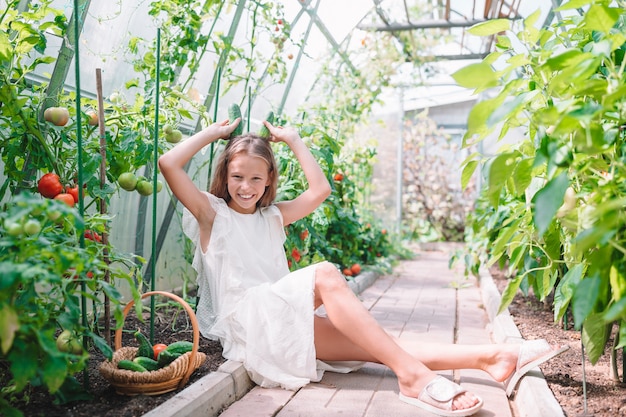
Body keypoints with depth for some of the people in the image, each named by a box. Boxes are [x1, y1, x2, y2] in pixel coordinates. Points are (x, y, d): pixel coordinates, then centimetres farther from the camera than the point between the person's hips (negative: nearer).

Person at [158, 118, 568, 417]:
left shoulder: (273, 216, 21)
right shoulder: (211, 213, 6)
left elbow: (320, 189, 18)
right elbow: (169, 163, -6)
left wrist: (294, 140, 21)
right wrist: (215, 131, 5)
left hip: (284, 321, 6)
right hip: (244, 322, -6)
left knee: (374, 344, -17)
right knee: (324, 274, -32)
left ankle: (490, 357, -30)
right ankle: (412, 374, -38)